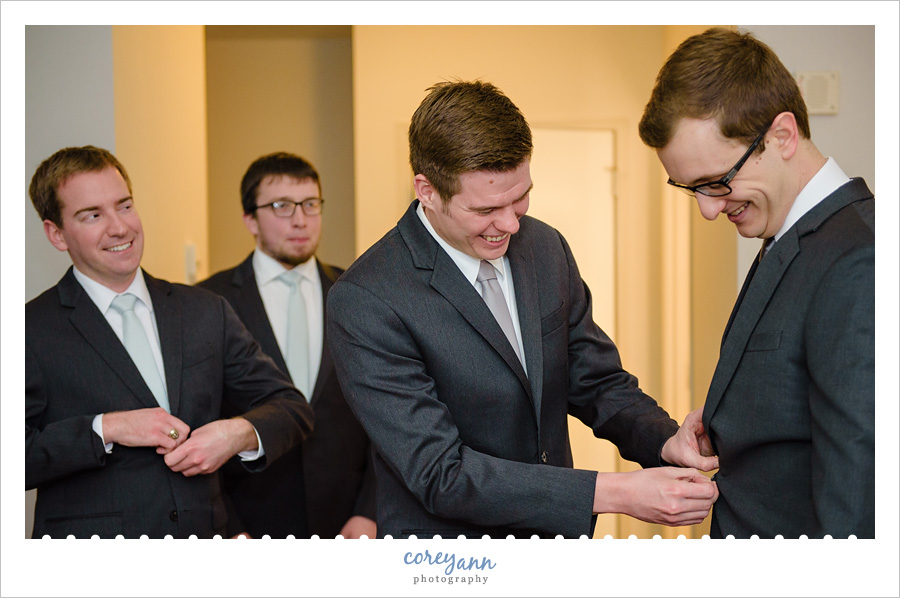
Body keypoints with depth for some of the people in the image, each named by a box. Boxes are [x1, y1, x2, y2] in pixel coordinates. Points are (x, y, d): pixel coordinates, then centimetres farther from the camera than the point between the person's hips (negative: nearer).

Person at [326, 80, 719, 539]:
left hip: (554, 535, 5)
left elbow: (597, 383, 7)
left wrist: (665, 440, -13)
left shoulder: (546, 248, -2)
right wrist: (613, 493, -28)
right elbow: (440, 475, -24)